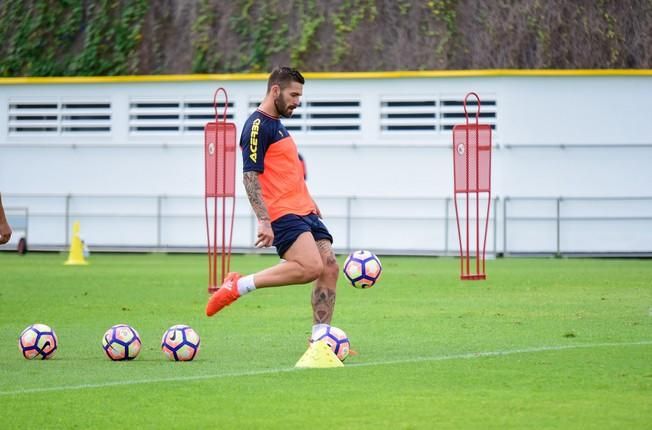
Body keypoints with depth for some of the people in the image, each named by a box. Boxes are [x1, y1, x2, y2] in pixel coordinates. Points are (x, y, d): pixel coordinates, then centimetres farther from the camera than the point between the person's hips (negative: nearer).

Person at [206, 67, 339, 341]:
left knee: (330, 269, 0)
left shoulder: (276, 124, 20)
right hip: (282, 214, -10)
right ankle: (238, 286, -13)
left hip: (304, 213, 10)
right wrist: (263, 221, -24)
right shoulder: (258, 126, -11)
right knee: (310, 267, -24)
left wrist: (308, 201, 27)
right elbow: (250, 177, -18)